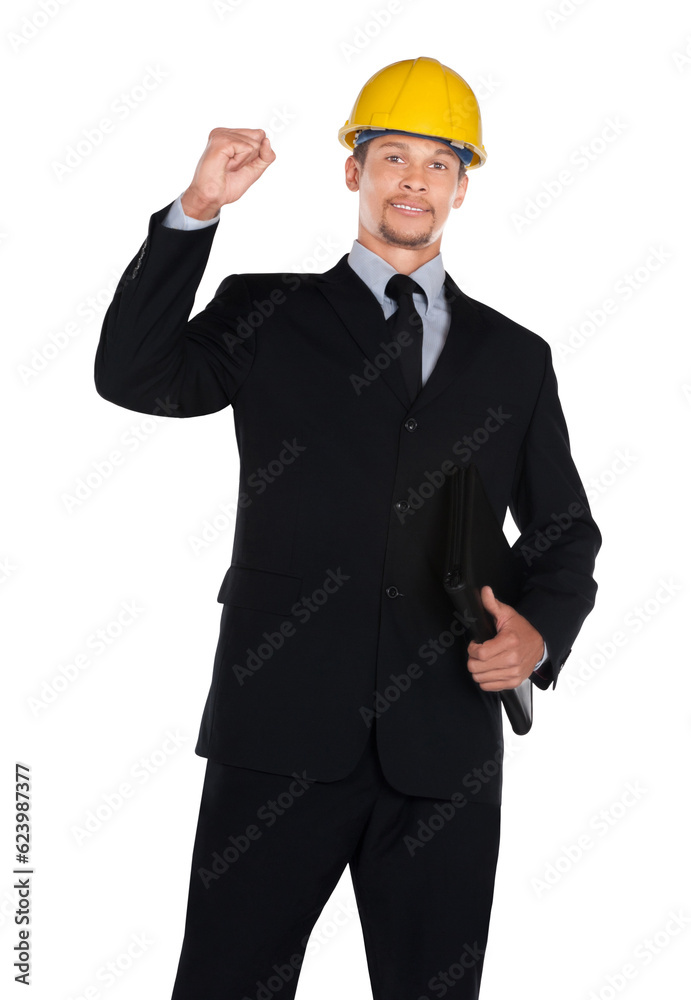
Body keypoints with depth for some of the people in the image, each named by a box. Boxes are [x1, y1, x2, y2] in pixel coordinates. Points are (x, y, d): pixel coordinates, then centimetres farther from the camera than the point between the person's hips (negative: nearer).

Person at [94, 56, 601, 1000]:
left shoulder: (514, 357, 14)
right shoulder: (266, 315, 8)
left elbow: (565, 528, 18)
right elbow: (134, 377, -8)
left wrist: (540, 628, -2)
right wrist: (196, 211, -15)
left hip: (443, 746, 2)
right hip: (281, 731, -2)